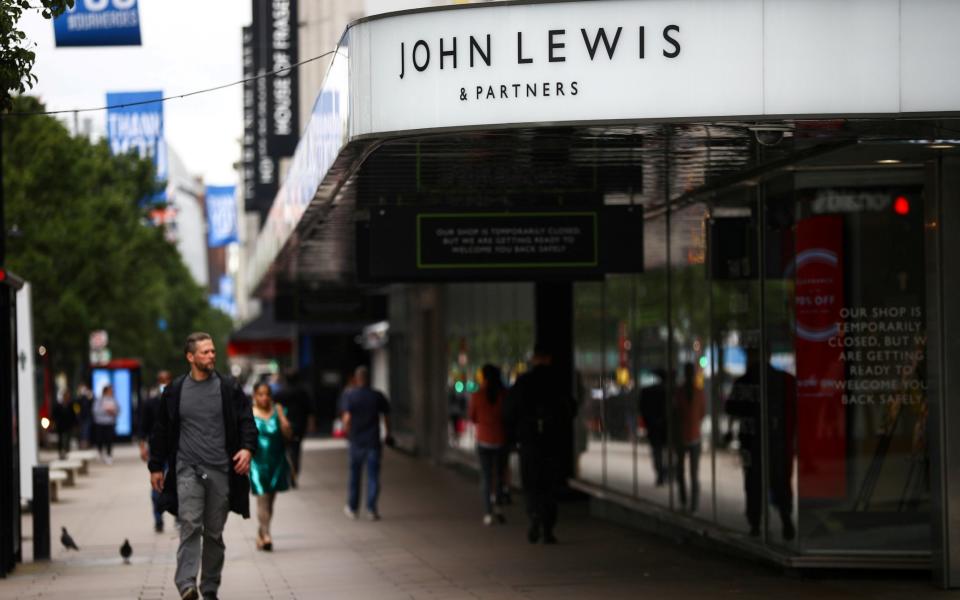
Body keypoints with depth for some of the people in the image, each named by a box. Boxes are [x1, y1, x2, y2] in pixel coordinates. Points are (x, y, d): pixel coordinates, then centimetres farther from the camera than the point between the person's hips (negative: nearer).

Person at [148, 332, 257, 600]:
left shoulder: (229, 388, 4)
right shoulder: (175, 391, 5)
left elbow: (247, 422, 4)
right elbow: (161, 430, 12)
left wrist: (247, 448, -14)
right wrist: (156, 466, 11)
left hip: (220, 471, 1)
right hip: (187, 468, -1)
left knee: (214, 532, 7)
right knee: (190, 524, -18)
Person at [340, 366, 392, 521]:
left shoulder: (349, 396, -4)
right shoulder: (378, 396, 0)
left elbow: (347, 417, -15)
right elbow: (386, 416, 4)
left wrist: (346, 431, 2)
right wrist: (388, 434, 18)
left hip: (356, 440, 0)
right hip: (373, 441, 0)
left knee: (355, 475, 14)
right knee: (373, 476, 1)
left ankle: (352, 508, 24)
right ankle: (371, 508, -9)